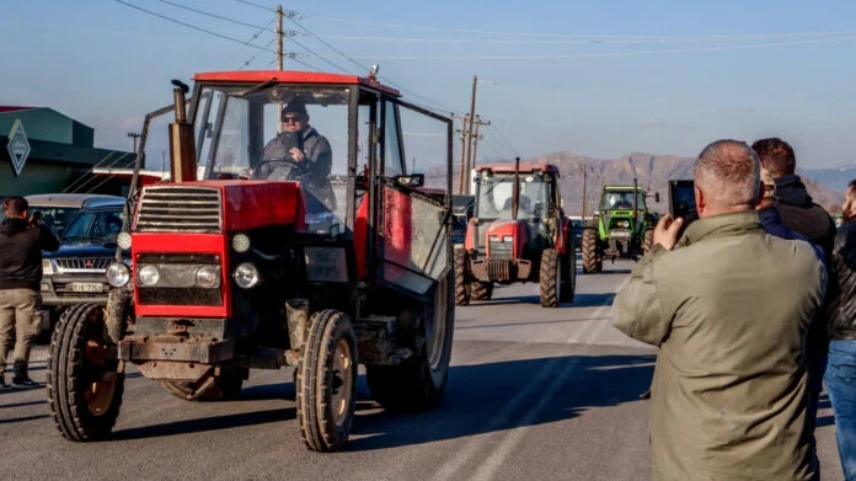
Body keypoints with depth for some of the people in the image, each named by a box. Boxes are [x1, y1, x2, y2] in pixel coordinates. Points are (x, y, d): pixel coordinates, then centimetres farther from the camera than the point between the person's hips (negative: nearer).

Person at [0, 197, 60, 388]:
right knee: (24, 336, 1)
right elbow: (54, 245, 8)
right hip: (26, 290, -3)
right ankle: (20, 375, -3)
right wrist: (40, 226, 20)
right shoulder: (34, 232, -6)